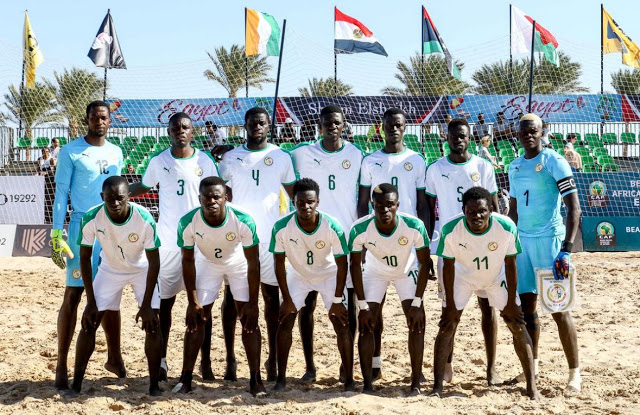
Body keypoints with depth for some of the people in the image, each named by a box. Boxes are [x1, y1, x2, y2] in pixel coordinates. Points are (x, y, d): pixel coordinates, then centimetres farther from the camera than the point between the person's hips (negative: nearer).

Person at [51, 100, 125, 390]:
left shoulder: (115, 153, 13)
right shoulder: (70, 152, -3)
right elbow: (61, 193, -5)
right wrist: (56, 235, -11)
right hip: (83, 227, -5)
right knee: (73, 295, -5)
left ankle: (114, 358, 19)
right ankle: (61, 365, 1)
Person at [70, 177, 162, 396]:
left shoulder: (145, 219, -32)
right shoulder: (92, 218, -29)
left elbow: (154, 262, -22)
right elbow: (84, 258, -15)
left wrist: (146, 306, -23)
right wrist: (91, 302, -17)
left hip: (142, 269, -1)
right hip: (109, 269, 1)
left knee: (152, 323, -12)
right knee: (89, 323, -5)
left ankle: (154, 385, -2)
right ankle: (76, 384, 5)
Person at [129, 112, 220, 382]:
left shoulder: (205, 161, 1)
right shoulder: (159, 162, 4)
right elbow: (143, 187, 18)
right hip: (167, 241, 1)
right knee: (164, 301, 6)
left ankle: (206, 362, 8)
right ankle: (161, 360, 15)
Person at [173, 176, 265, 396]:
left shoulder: (243, 221, -34)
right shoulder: (188, 223, -29)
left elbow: (253, 262, -23)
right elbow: (188, 260, -15)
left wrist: (253, 303, -21)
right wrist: (193, 301, -13)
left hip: (239, 264, -1)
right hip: (207, 263, 1)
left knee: (249, 319, -8)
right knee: (196, 318, -2)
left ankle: (255, 380, -1)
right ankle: (185, 379, 7)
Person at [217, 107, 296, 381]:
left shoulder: (281, 158, 6)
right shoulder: (231, 158, 6)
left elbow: (295, 194, 10)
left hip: (270, 236, 0)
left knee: (272, 297, 3)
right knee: (232, 295, 1)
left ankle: (273, 359, 10)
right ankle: (230, 357, 9)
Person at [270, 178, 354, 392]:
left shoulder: (332, 227, -31)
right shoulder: (281, 228, -28)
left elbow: (342, 265, -19)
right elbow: (279, 265, -15)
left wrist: (337, 301, -17)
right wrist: (287, 299, -14)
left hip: (329, 275, -1)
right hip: (297, 274, 1)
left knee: (341, 324, -9)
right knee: (285, 321, -5)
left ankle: (349, 380, -1)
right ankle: (281, 379, 4)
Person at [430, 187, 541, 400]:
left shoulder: (507, 227, -32)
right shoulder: (450, 230, -32)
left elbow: (510, 264, -17)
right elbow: (448, 266, -17)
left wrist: (511, 303, -12)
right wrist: (450, 306, -13)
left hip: (497, 276, 0)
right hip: (463, 276, 0)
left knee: (517, 325, -5)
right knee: (447, 325, -8)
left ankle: (532, 387, 3)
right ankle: (437, 387, -1)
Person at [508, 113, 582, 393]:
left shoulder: (554, 162, -8)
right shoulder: (515, 167, 12)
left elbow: (574, 208, -13)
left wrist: (566, 250, -20)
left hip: (549, 240, -6)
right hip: (522, 241, 6)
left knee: (558, 308, -6)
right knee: (527, 305, 9)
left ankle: (575, 372, 2)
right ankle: (532, 364, 22)